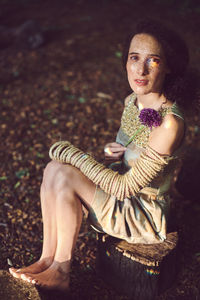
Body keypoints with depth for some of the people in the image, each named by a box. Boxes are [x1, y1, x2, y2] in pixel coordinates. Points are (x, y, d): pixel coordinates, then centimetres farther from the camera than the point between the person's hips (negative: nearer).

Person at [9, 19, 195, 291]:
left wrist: (70, 154, -19)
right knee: (54, 169, -14)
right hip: (125, 197, 8)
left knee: (62, 175, -22)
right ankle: (47, 260, -5)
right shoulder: (132, 101, -1)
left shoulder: (170, 123, -28)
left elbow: (126, 187, -25)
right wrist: (114, 153, -9)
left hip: (147, 215, -7)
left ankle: (61, 271, -4)